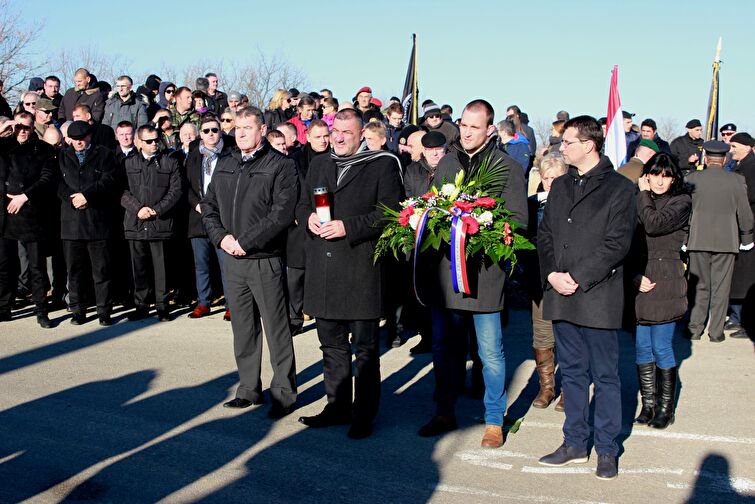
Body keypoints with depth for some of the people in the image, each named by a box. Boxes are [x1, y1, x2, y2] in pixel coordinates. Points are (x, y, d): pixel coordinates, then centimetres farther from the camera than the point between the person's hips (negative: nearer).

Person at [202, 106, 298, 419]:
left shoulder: (280, 165, -6)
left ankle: (284, 394, 10)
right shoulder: (224, 165, 14)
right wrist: (222, 237, -5)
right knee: (243, 329, 13)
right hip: (232, 261, 6)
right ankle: (249, 390, 24)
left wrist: (245, 241, -16)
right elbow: (209, 205, 13)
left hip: (266, 260, -6)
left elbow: (281, 213, -15)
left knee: (277, 329, 0)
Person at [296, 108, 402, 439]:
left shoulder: (383, 165, -2)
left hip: (362, 267, -6)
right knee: (332, 343, 14)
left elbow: (389, 212, -10)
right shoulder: (318, 165, 17)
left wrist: (348, 227, -17)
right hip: (323, 268, 6)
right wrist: (309, 217, -2)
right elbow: (302, 204, 22)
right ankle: (337, 407, 25)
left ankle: (363, 415, 11)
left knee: (365, 347, 2)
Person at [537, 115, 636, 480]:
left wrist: (578, 278, -15)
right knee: (572, 371, 14)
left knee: (605, 375, 5)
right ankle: (575, 442, 25)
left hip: (598, 296, -5)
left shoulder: (619, 187, -4)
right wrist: (552, 274, -5)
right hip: (560, 296, 6)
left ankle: (607, 449, 17)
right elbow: (544, 234, 12)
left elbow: (617, 243, -11)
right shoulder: (560, 186, 15)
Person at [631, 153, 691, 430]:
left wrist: (644, 195, -5)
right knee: (642, 347, 8)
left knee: (661, 348, -2)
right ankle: (648, 404, 19)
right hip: (639, 282, 5)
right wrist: (636, 276, -7)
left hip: (665, 283, -4)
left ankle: (666, 408, 12)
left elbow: (654, 225, -20)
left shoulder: (681, 202, -2)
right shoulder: (639, 202, 12)